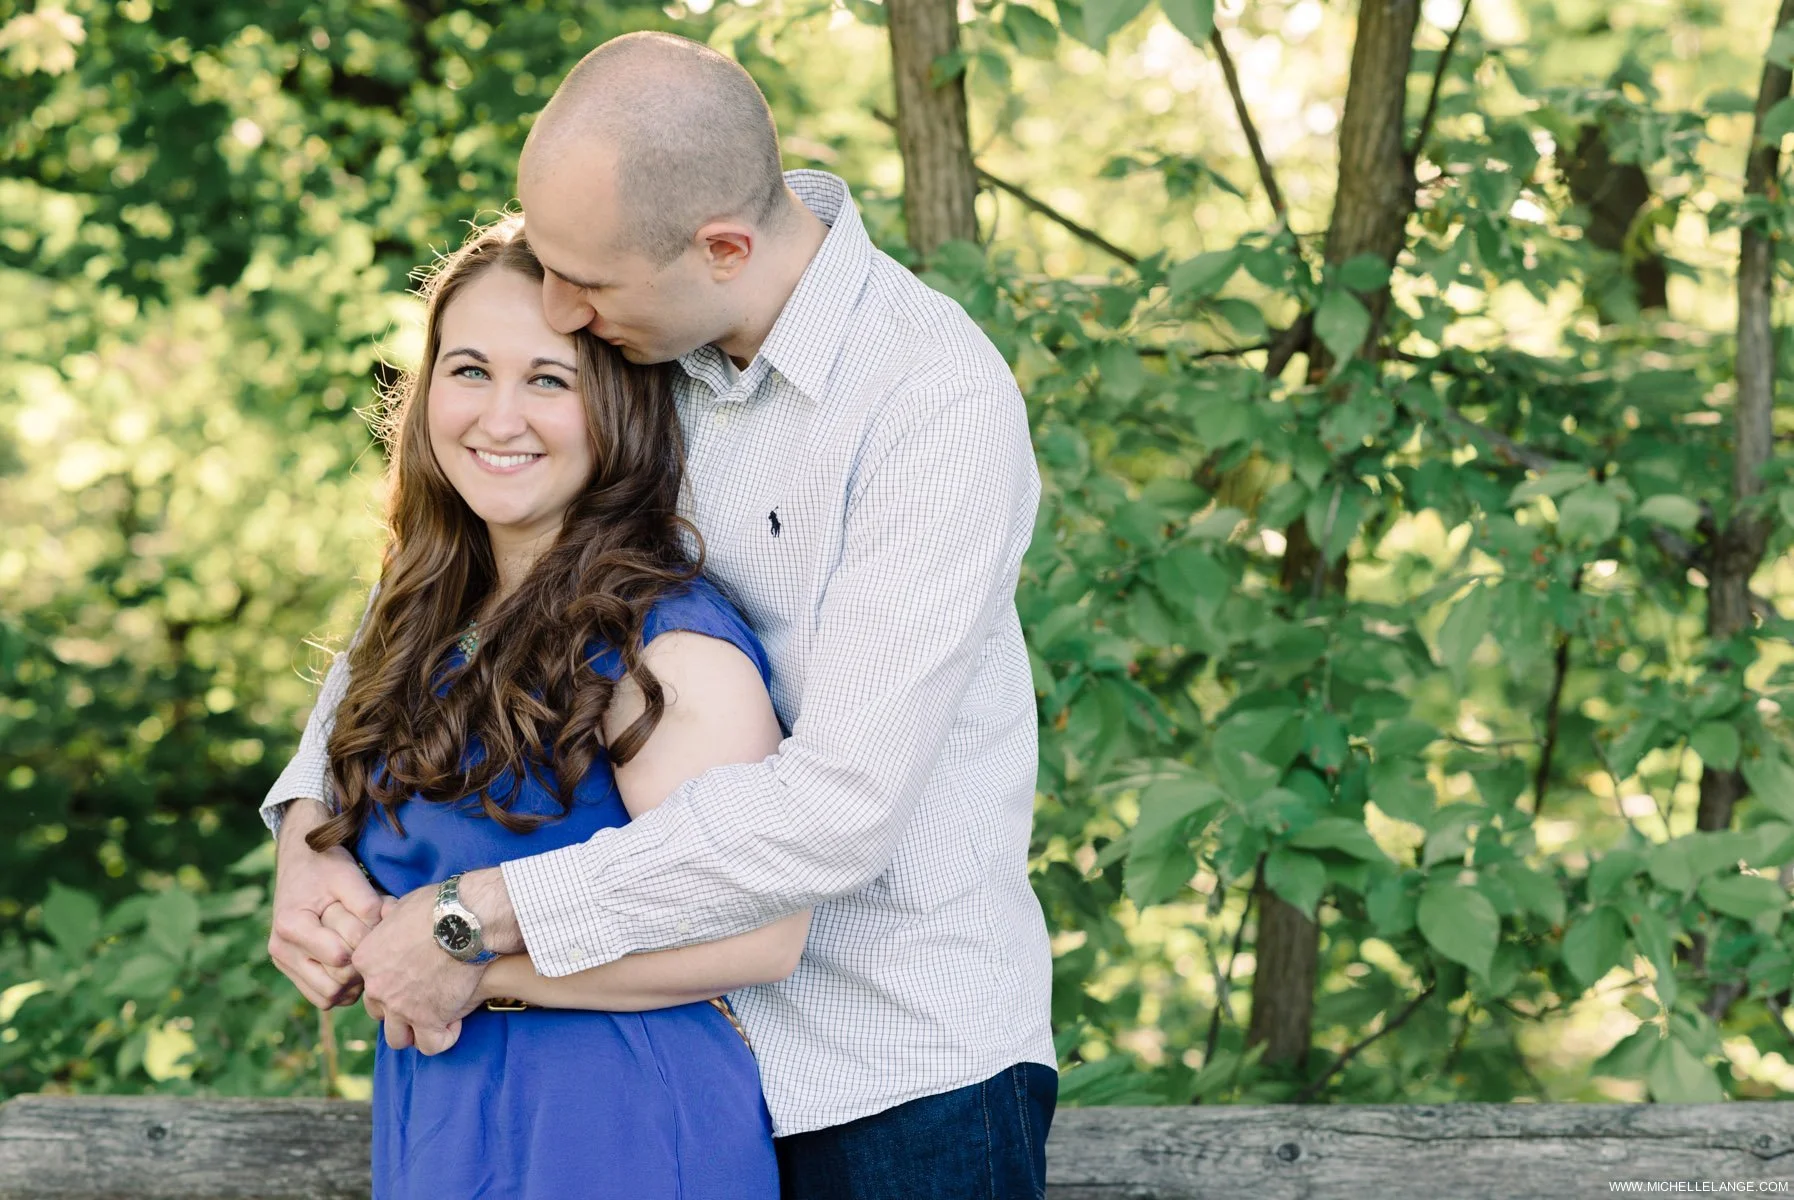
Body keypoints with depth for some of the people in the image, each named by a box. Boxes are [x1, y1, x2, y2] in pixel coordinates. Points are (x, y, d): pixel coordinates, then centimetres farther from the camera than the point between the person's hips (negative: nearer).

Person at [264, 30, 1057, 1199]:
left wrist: (478, 919, -24)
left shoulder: (941, 401, -22)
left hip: (903, 1069, -5)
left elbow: (840, 807, -28)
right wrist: (310, 834, -6)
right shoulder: (644, 342, -3)